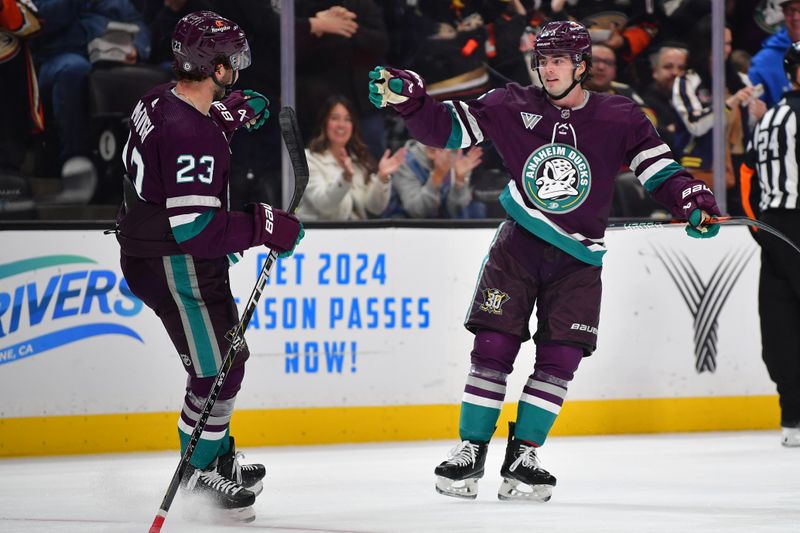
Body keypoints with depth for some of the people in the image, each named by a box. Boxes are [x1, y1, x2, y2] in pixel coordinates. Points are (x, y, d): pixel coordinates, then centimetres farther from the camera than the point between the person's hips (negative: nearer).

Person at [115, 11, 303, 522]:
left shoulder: (159, 101, 0)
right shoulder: (191, 138, -29)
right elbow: (195, 227, -32)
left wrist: (227, 117, 14)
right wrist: (265, 226, -28)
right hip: (173, 265, -11)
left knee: (228, 357, 21)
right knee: (217, 369, -3)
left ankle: (220, 457, 34)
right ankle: (200, 471, 10)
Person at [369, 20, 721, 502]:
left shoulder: (619, 119, -3)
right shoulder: (514, 106, -2)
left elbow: (661, 172, -3)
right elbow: (447, 129, -1)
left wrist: (695, 202, -21)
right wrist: (406, 97, -17)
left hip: (578, 258, 0)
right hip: (518, 245, 0)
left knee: (560, 359, -5)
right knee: (493, 348, -7)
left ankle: (522, 456, 6)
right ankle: (471, 452, 2)